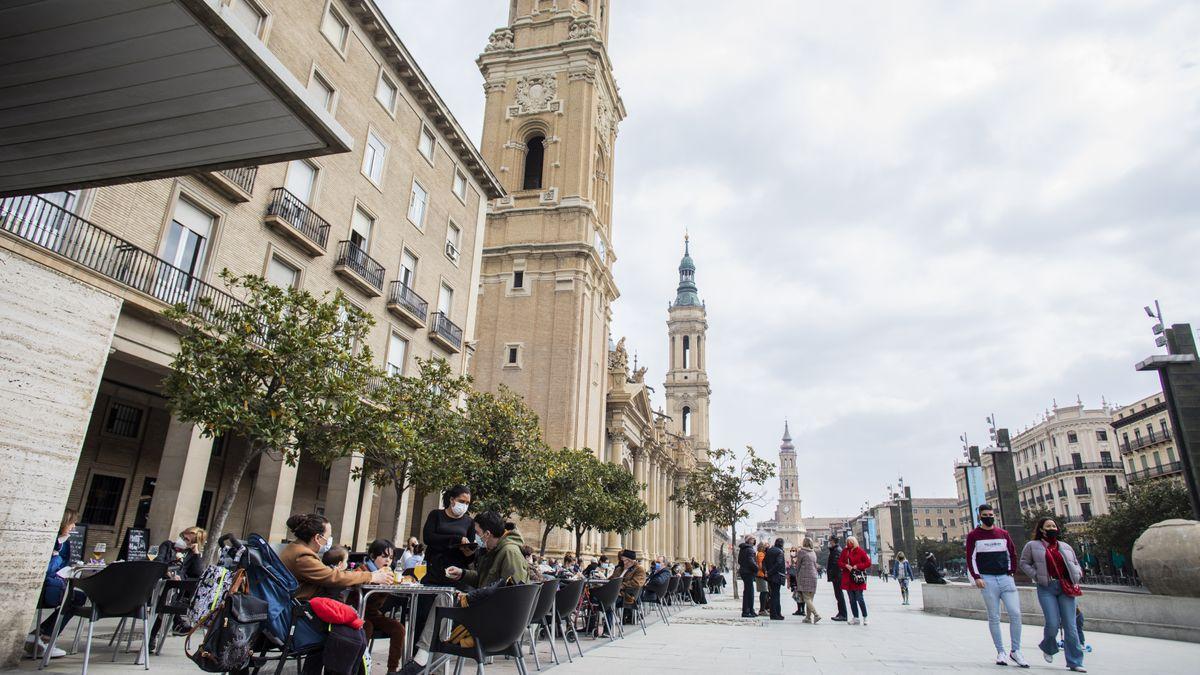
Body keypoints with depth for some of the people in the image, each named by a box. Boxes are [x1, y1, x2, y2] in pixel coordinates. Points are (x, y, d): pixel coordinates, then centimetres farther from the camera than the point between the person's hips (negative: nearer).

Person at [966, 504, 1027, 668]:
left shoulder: (1003, 534, 11)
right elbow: (970, 558, -2)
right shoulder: (973, 535, 0)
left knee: (1015, 613, -5)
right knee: (994, 617, 1)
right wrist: (976, 577, -9)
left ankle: (1015, 651, 8)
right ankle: (1000, 652, 8)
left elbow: (1012, 554, 17)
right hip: (987, 580, -3)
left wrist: (1011, 572, 8)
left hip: (1005, 578, 3)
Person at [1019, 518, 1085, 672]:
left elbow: (1076, 563, 24)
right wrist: (1036, 576, -5)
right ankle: (1048, 648, 20)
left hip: (1066, 588, 3)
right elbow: (1024, 563, 8)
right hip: (1047, 588, -3)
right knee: (1053, 623, -11)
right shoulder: (1032, 546, 5)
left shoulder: (1065, 546, 16)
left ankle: (1075, 662, 8)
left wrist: (1076, 576, 5)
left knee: (1070, 625, 0)